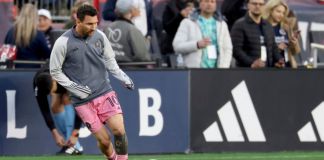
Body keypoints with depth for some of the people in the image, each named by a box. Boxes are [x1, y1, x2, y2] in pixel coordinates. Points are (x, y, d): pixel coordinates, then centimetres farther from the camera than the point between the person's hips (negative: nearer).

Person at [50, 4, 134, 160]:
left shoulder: (100, 36, 1)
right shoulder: (63, 42, -11)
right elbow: (55, 71, -2)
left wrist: (123, 77, 3)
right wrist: (74, 87, -11)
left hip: (105, 91, 3)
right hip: (83, 100, -3)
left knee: (119, 130, -13)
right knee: (103, 139, -5)